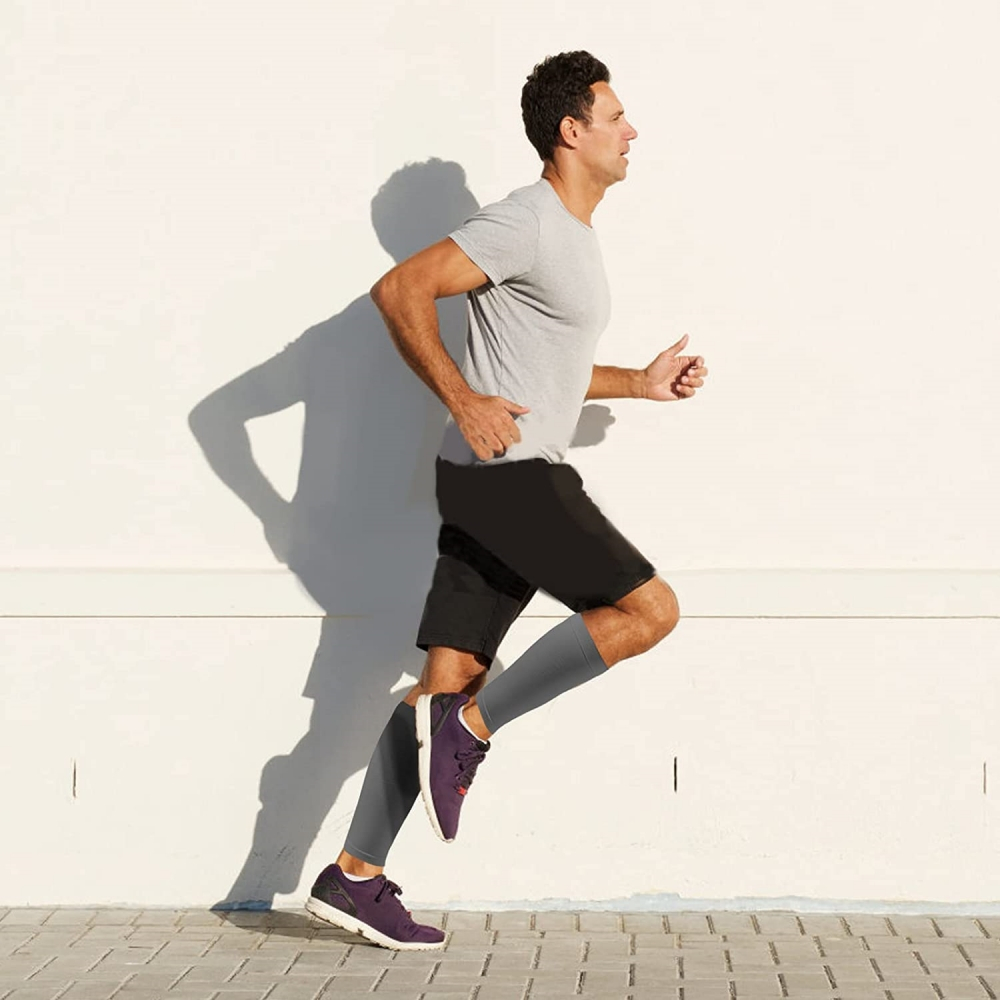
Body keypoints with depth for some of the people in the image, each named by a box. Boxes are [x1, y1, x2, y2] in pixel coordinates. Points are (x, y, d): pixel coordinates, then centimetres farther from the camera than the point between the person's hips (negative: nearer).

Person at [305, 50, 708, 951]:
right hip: (507, 472, -9)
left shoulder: (572, 237, 21)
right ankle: (470, 729, -8)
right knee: (648, 609, -11)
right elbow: (400, 290, -18)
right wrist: (463, 402, -20)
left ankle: (355, 877, 6)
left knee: (449, 682, 5)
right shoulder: (525, 223, -11)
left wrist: (642, 383, 22)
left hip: (515, 479, 10)